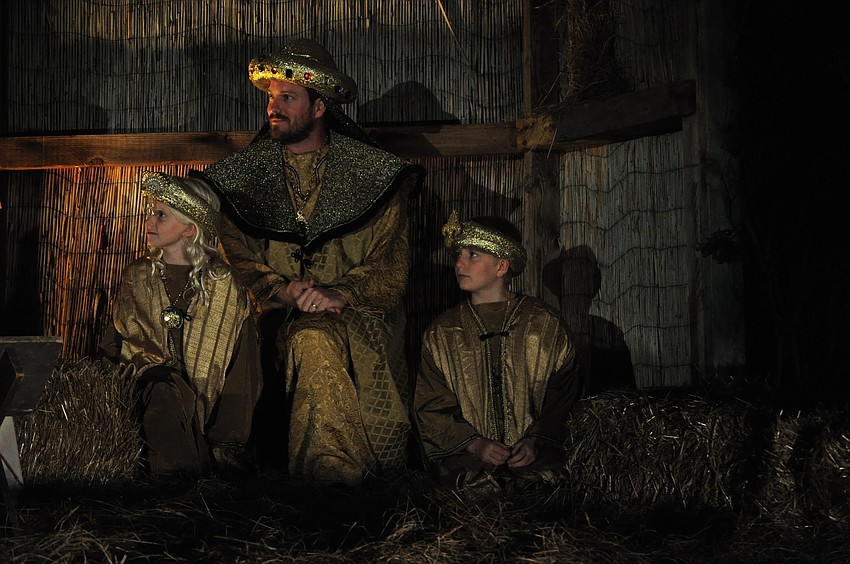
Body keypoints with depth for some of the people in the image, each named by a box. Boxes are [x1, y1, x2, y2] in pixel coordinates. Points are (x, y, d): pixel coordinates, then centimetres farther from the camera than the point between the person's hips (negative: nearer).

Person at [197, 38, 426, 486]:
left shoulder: (373, 175, 8)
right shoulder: (241, 175, 14)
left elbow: (392, 264, 3)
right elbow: (236, 253, 7)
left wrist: (339, 293, -14)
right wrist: (281, 292, -11)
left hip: (356, 312, -1)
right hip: (278, 315, 1)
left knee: (318, 339, -34)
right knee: (314, 341, -32)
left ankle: (328, 467, -27)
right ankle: (340, 471, -25)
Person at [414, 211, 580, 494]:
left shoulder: (546, 324, 7)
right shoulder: (441, 333, 10)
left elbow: (562, 396, 7)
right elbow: (431, 407, 6)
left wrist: (536, 440, -10)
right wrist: (475, 444, -9)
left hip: (536, 457, 0)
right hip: (465, 457, 0)